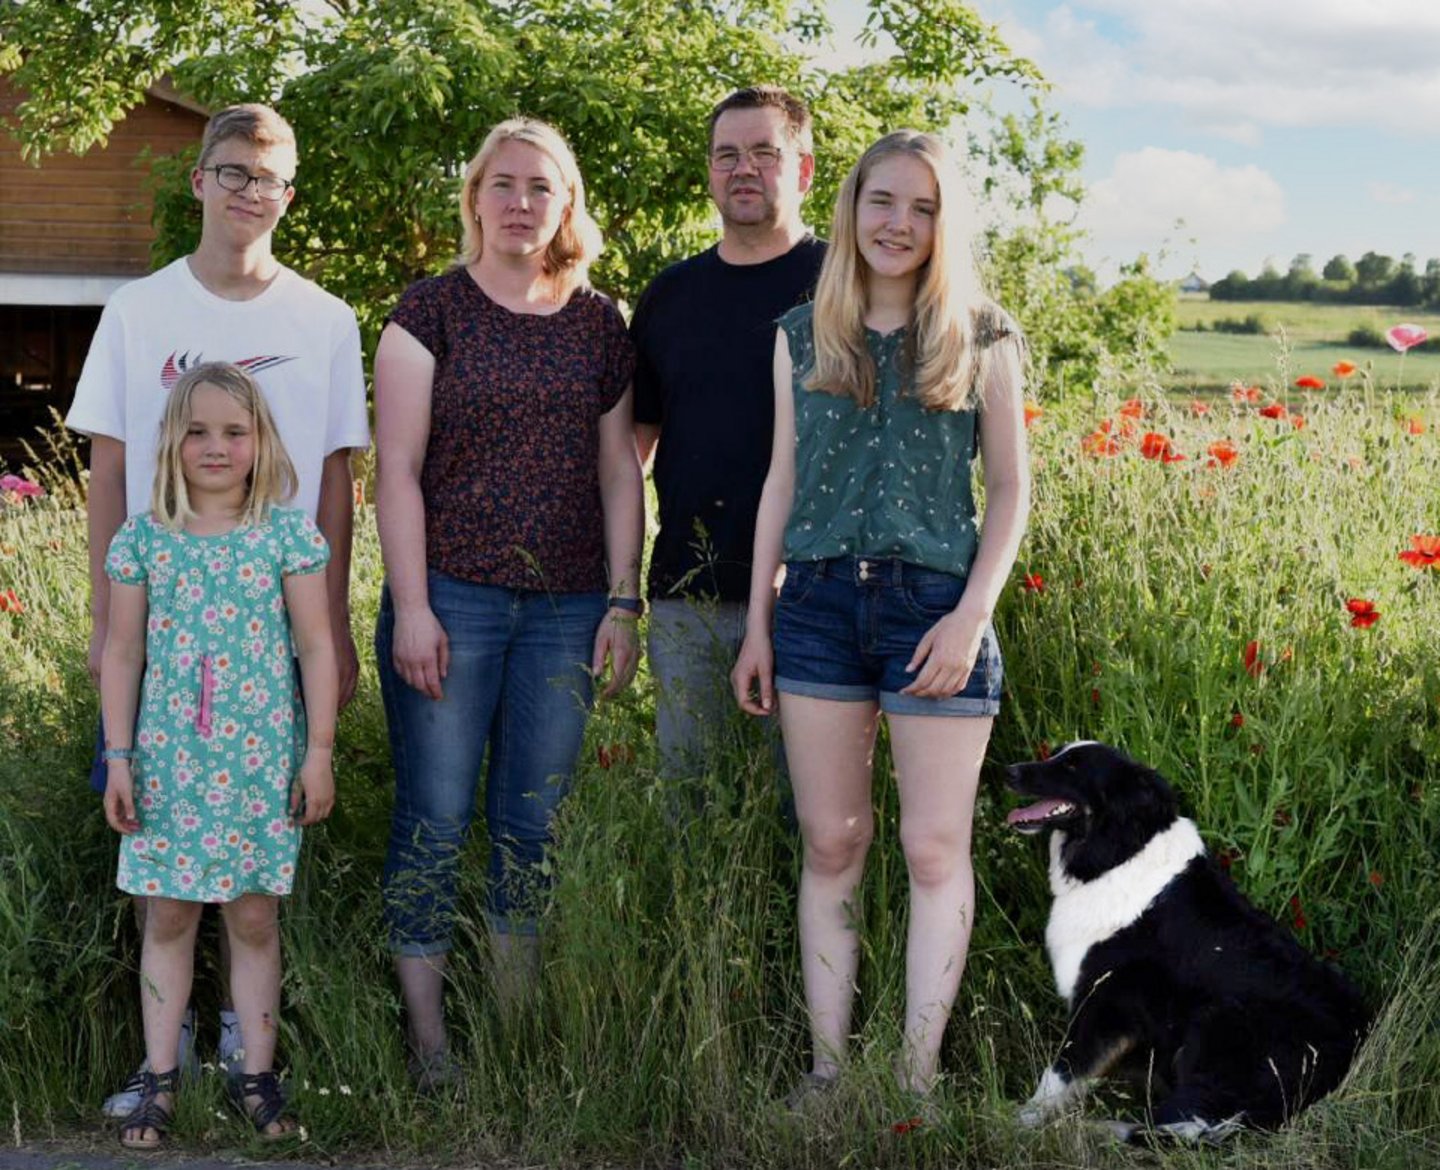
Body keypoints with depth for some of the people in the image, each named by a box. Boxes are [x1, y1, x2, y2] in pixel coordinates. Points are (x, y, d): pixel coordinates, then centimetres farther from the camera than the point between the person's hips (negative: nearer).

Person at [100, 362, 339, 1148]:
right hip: (169, 758, 1)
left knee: (254, 915, 6)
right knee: (169, 913, 7)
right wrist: (118, 758, 1)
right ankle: (160, 1076, 16)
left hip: (260, 760, -1)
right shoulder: (143, 541, 1)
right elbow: (121, 653, 5)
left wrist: (319, 752, -4)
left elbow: (317, 647, -1)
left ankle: (257, 1073, 16)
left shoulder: (287, 534, -3)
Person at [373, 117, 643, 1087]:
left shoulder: (599, 325, 11)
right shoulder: (431, 313, 2)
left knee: (535, 820, 6)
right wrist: (410, 608, -9)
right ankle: (429, 1039, 4)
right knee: (438, 816, -3)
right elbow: (398, 470, -2)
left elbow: (620, 471, 12)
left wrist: (624, 601, 5)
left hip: (567, 607, 3)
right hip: (451, 597, -3)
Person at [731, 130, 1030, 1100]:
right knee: (831, 845, 6)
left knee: (935, 851, 0)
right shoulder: (803, 336, 10)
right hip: (819, 602, 3)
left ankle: (918, 1076, 6)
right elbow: (783, 482, 13)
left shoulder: (982, 339, 3)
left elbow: (1010, 489, 2)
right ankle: (827, 1066, 12)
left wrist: (972, 614, -9)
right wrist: (758, 623, 10)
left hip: (934, 604, -2)